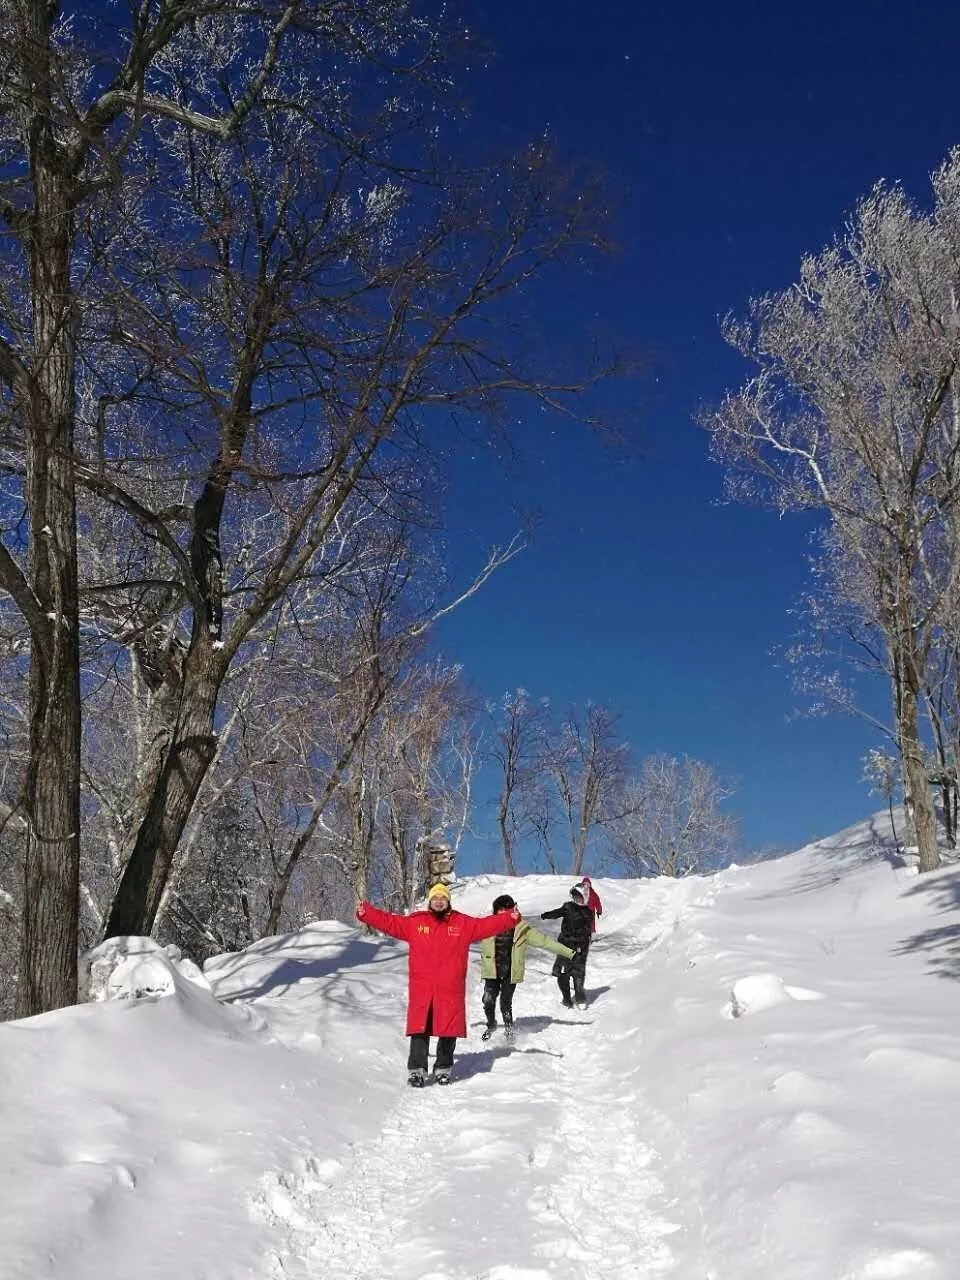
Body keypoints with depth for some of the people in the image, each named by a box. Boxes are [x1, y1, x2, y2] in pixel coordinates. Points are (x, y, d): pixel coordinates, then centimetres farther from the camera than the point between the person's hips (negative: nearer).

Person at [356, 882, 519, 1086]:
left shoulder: (463, 924, 8)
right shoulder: (415, 922, 8)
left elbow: (487, 925, 3)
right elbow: (389, 922, 6)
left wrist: (511, 918, -10)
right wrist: (365, 913, -3)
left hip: (450, 989, 1)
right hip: (421, 989, 0)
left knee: (448, 1031, 7)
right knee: (419, 1030, -2)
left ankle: (443, 1068, 22)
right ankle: (417, 1069, 5)